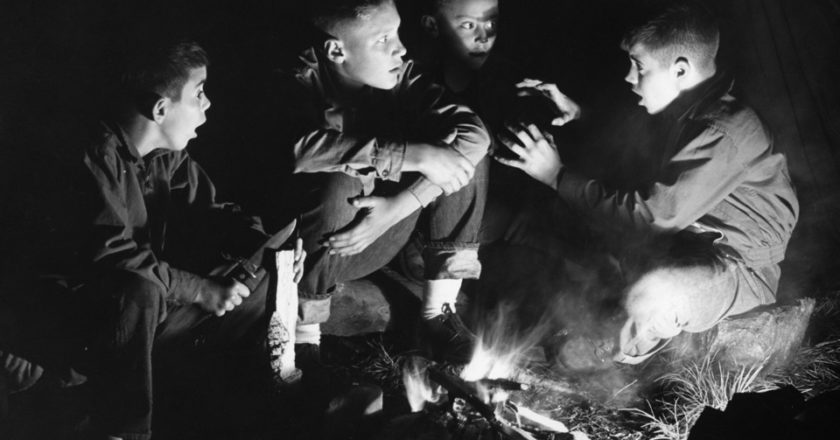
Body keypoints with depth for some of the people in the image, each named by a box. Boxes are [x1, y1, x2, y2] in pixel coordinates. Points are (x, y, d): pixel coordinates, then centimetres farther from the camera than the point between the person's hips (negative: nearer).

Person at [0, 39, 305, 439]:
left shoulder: (169, 155, 3)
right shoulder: (97, 158, -24)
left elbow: (206, 210, 6)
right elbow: (111, 255, -30)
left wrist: (264, 243, -13)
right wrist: (200, 290, -26)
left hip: (140, 303, 9)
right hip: (56, 313, -9)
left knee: (254, 283, 1)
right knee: (139, 292, -39)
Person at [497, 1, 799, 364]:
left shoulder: (724, 133, -31)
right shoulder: (688, 113, -1)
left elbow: (653, 215, -33)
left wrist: (558, 176, -28)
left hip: (741, 269, -10)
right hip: (689, 246, 10)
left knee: (649, 294, -35)